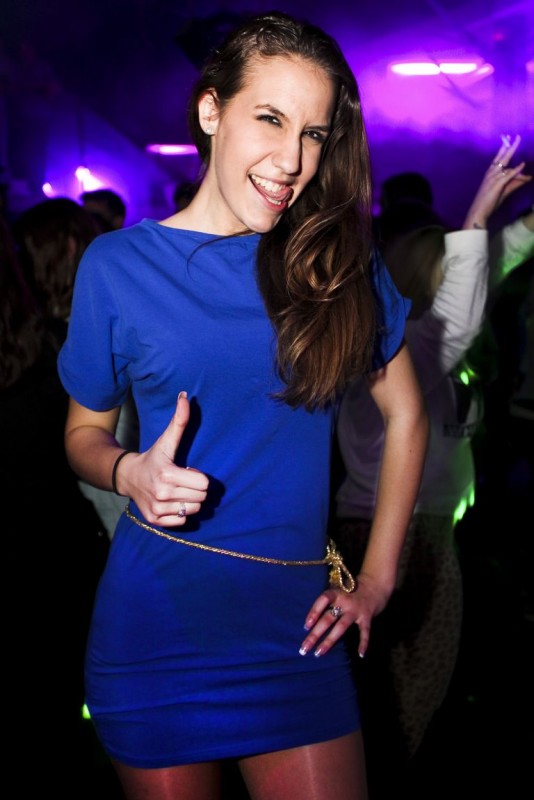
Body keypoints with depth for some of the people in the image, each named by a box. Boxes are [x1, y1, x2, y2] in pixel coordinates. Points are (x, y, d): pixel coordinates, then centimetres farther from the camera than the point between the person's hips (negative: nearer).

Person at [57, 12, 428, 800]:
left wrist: (378, 577, 5)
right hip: (158, 621, -1)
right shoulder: (117, 265, -3)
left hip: (297, 623, 2)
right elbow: (85, 431, 7)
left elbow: (406, 415, 10)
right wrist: (130, 472, -15)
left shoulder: (341, 261, 2)